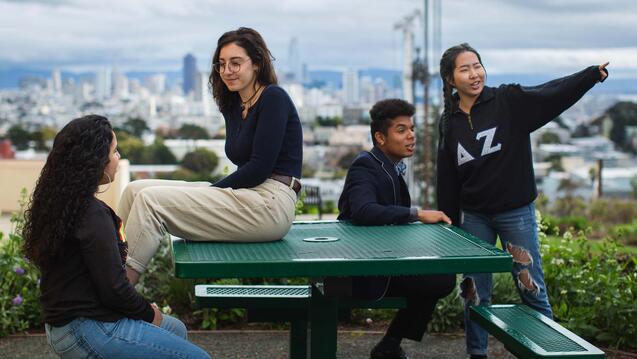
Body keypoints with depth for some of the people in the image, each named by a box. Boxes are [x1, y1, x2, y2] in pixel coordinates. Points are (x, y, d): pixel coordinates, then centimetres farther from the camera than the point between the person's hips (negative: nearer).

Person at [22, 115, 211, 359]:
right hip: (88, 333, -10)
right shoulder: (93, 215, -22)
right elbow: (113, 290, -22)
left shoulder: (57, 203, 7)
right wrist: (149, 313, -3)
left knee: (176, 329, 24)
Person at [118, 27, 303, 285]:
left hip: (269, 203, -9)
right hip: (246, 195, 9)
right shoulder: (233, 106, 18)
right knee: (135, 190, -2)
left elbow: (260, 168, -15)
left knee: (150, 200, -17)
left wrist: (210, 191, -10)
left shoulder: (274, 98, -7)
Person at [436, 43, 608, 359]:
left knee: (531, 288, 3)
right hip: (473, 217, 3)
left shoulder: (509, 102, -6)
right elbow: (447, 179, 9)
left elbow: (554, 93, -19)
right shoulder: (449, 121, 5)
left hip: (516, 212, -3)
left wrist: (594, 74, -34)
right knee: (475, 292, 10)